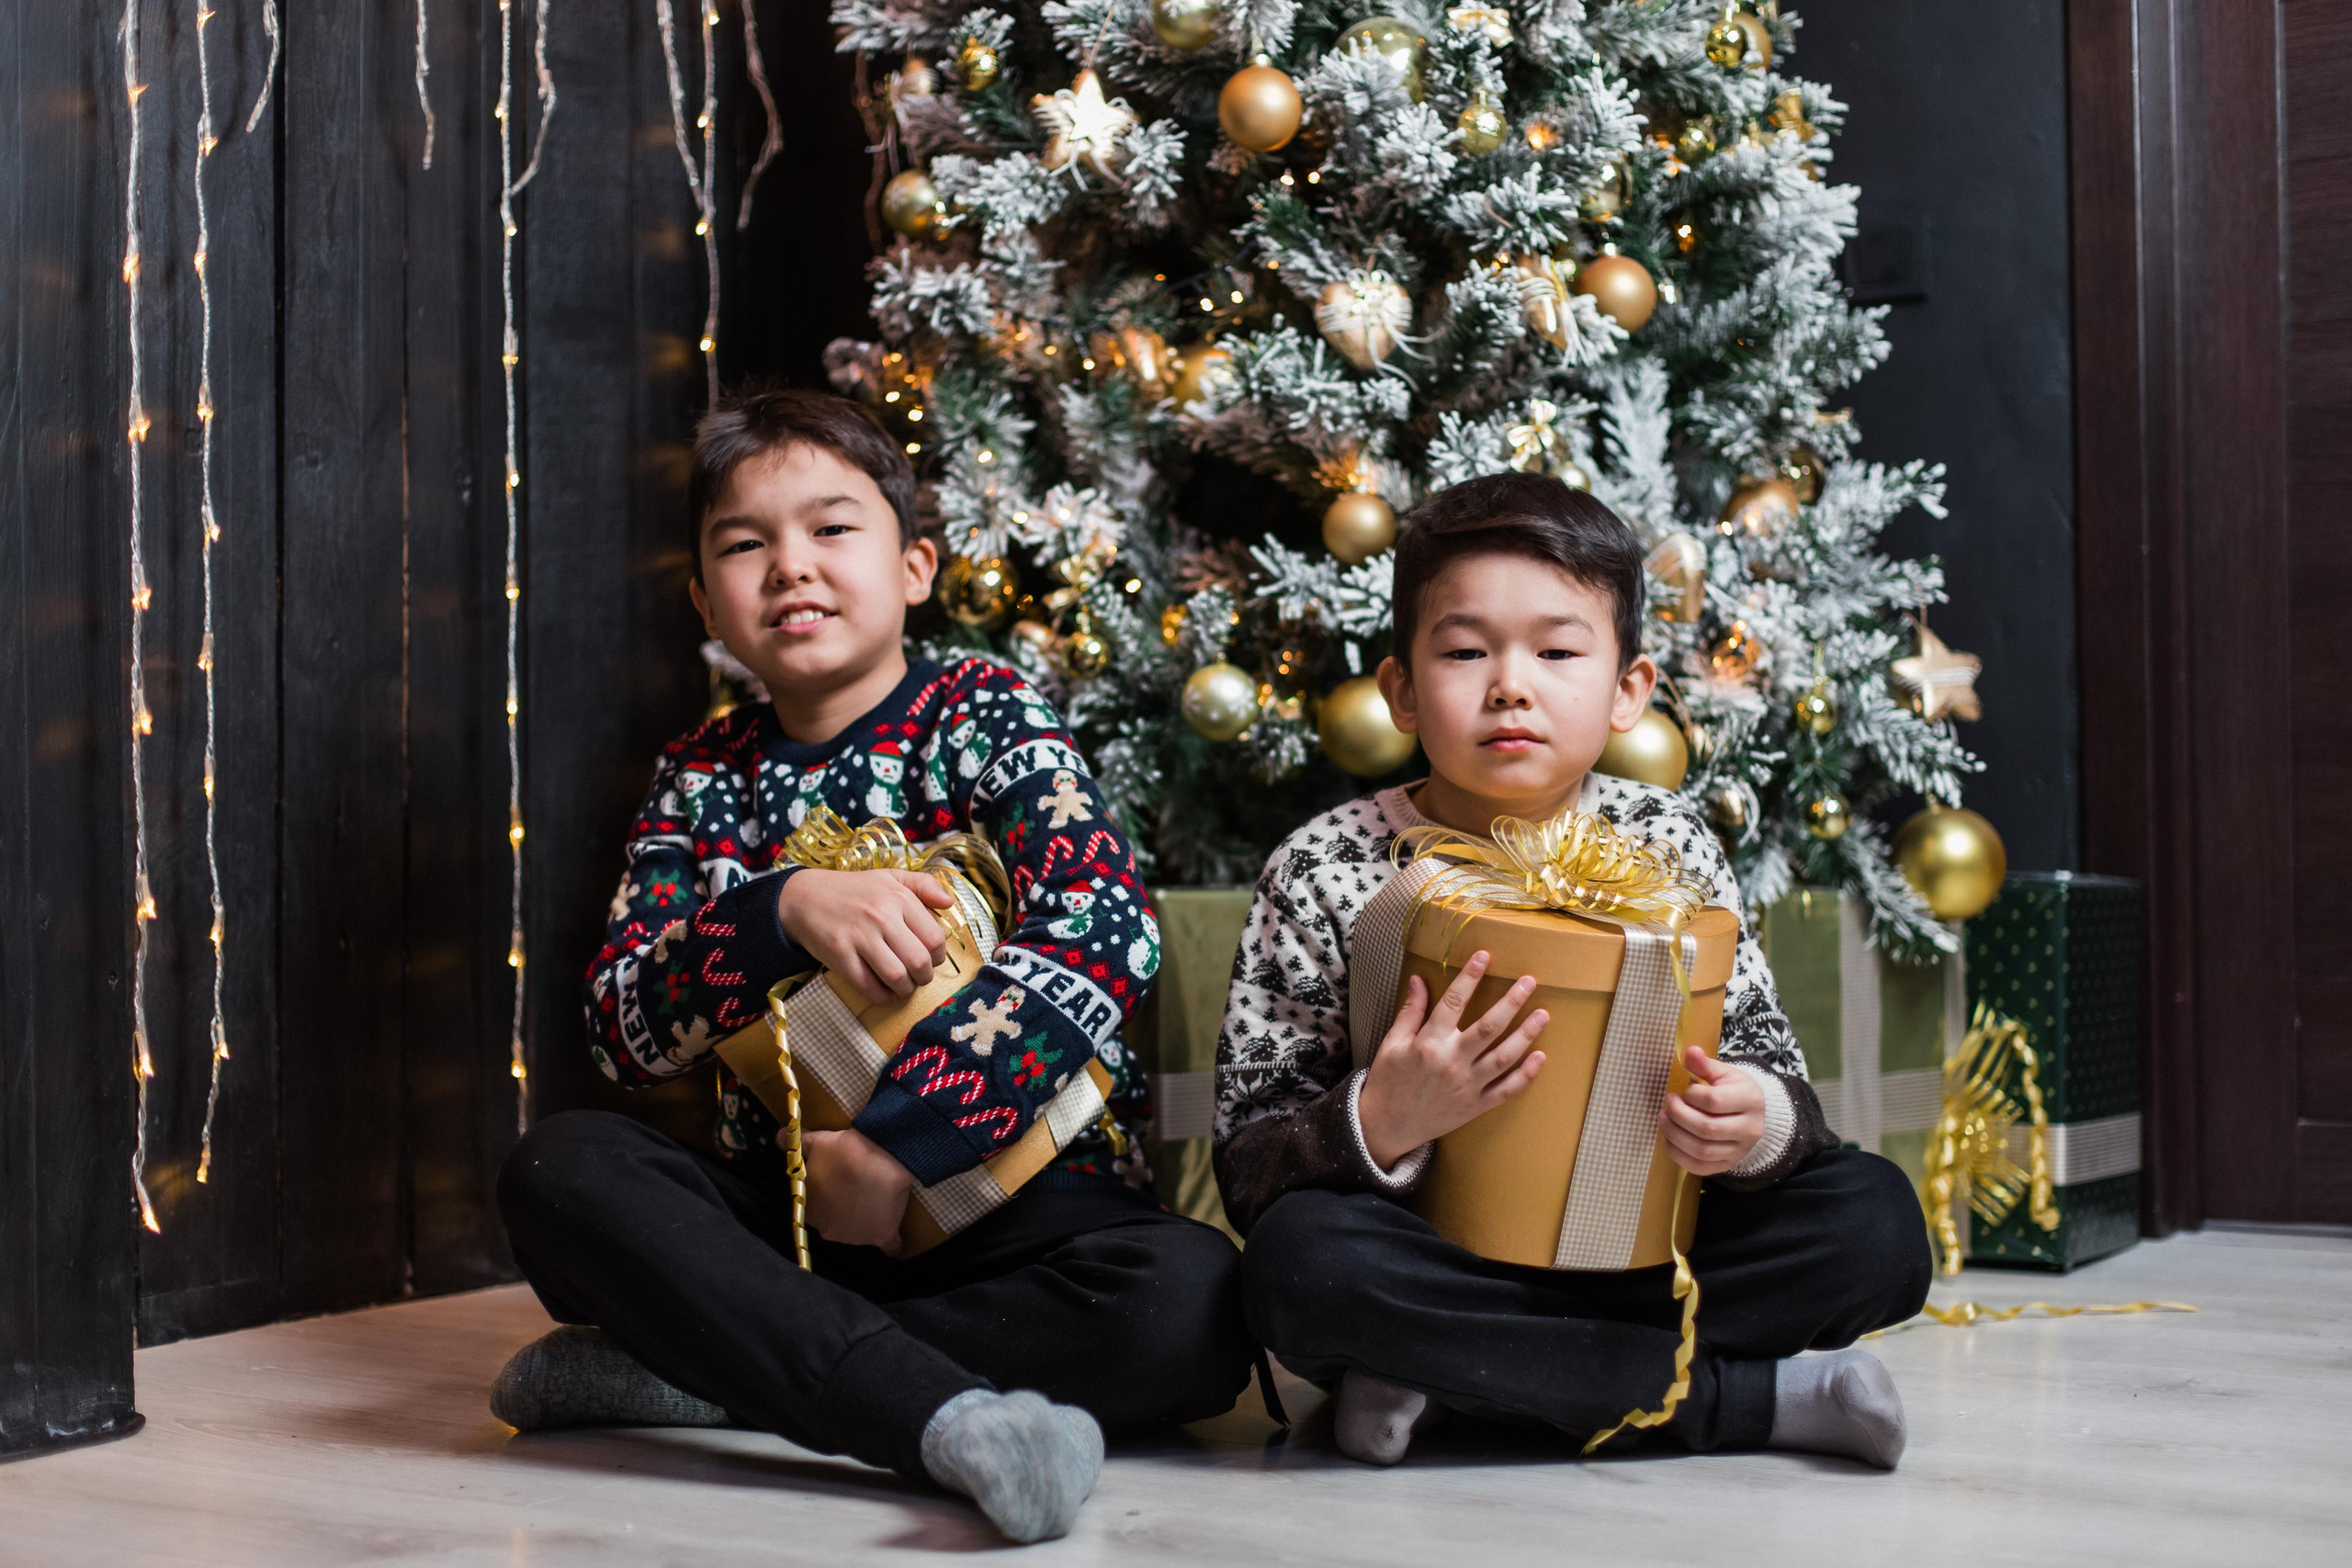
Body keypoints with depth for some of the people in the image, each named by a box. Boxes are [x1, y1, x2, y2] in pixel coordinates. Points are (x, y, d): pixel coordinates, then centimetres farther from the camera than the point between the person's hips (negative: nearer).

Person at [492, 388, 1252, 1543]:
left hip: (1019, 1191, -2)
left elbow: (1103, 937, -17)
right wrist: (786, 909, -21)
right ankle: (950, 1415, -36)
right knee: (560, 1167, -23)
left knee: (1191, 1300, -31)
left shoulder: (978, 714, 0)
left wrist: (886, 1150, -22)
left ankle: (694, 1371, -23)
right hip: (783, 1214, 3)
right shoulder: (701, 776, 10)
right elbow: (624, 1035, -2)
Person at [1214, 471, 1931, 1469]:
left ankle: (1460, 1384, -20)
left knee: (1876, 1218, -16)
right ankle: (1753, 1396, -23)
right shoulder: (1327, 872, -6)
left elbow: (1774, 1070, 1)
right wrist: (1379, 1125, -30)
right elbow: (1245, 1170, -9)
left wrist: (1755, 1126, -24)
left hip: (1633, 1252, 3)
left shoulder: (1668, 847, 2)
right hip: (1432, 1263, -2)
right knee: (1303, 1257, -34)